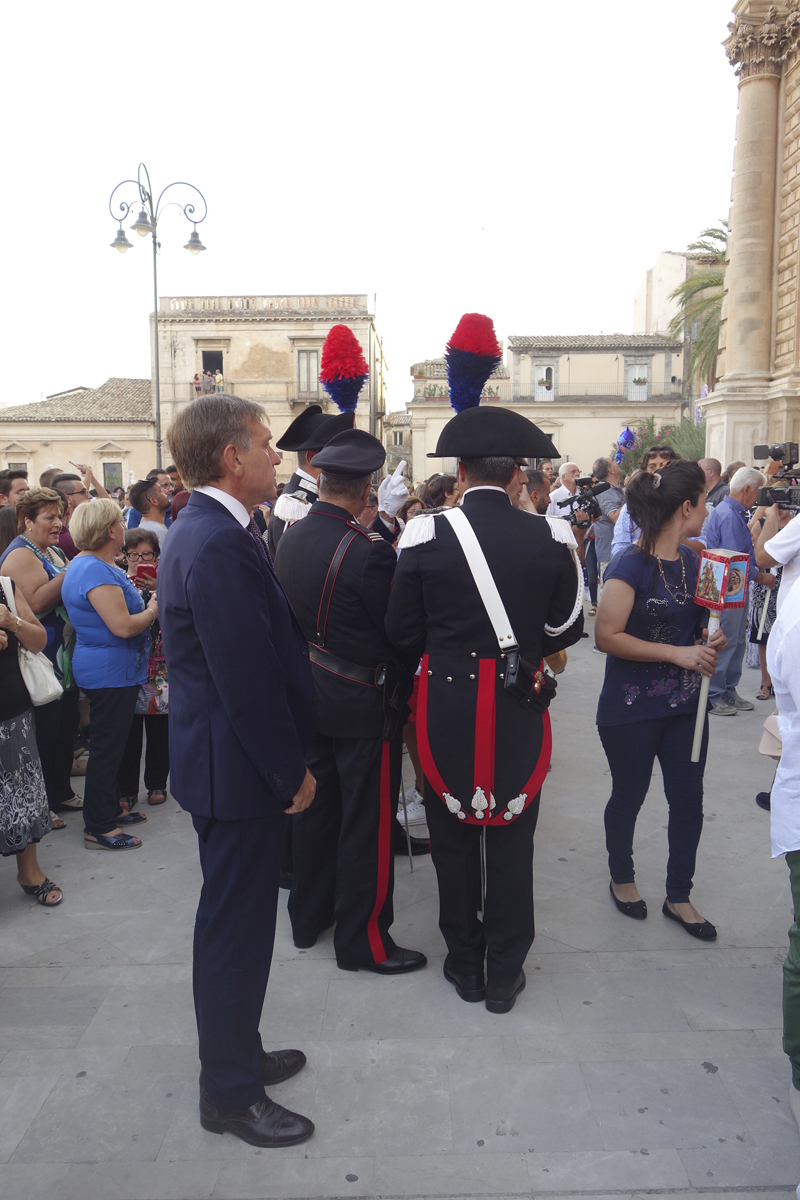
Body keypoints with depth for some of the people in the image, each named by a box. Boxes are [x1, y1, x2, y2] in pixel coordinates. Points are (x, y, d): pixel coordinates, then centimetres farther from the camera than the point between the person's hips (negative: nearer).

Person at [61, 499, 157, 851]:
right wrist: (153, 610, -11)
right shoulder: (96, 571, -23)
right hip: (110, 672, -11)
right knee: (107, 748, -1)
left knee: (110, 745, 20)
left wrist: (145, 604, 7)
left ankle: (110, 810, 33)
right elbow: (123, 626, -27)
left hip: (107, 670, 11)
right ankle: (97, 828, 10)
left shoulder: (85, 564, 12)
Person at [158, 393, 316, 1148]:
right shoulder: (219, 546, -24)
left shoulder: (204, 531, 9)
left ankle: (237, 1053, 41)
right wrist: (291, 771, -15)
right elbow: (249, 678, -25)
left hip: (226, 759, 10)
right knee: (235, 929, 6)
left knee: (236, 922, 22)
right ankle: (230, 1093, 25)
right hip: (238, 769, -10)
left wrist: (287, 760, 14)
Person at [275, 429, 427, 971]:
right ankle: (363, 939, 20)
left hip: (308, 696, 8)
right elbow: (398, 631, -16)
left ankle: (308, 916, 37)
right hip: (364, 703, -7)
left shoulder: (292, 536, -2)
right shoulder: (369, 550, -24)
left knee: (315, 806, 20)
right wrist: (405, 687, 0)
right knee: (368, 822, 6)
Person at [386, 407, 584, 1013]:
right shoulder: (550, 538, -8)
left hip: (446, 709, 0)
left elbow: (403, 632, -4)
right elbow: (567, 628, 2)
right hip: (520, 712, 1)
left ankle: (465, 964, 30)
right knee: (511, 842, 13)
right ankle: (505, 972, 26)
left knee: (454, 840, 15)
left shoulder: (426, 536, -11)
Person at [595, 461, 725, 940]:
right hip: (632, 708, -6)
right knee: (629, 796, 13)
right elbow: (608, 635, -21)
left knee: (688, 800, 11)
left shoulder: (692, 559, 6)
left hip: (685, 704, 6)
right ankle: (622, 877, 38)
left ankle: (679, 897, 29)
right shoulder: (631, 565, -17)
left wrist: (711, 641, -3)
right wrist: (678, 653, -23)